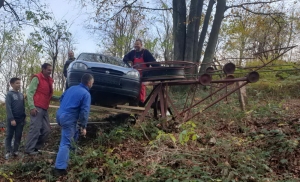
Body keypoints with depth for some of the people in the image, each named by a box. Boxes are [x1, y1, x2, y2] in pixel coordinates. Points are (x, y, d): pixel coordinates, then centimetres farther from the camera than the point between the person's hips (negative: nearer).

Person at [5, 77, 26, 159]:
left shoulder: (21, 95, 10)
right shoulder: (9, 94, -6)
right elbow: (8, 107, -12)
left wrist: (24, 118, 12)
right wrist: (11, 119, -18)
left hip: (20, 119, 5)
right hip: (12, 119, -5)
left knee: (18, 136, 6)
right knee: (9, 135, 3)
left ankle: (15, 151, 13)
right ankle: (8, 152, 7)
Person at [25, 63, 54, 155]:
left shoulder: (50, 80, 18)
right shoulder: (37, 78, -3)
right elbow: (29, 92, -9)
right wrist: (32, 107, -17)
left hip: (45, 109, 8)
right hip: (37, 108, -8)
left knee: (46, 130, 5)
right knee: (35, 128, -8)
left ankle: (36, 147, 15)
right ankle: (29, 149, 0)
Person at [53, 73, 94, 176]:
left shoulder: (72, 88, 13)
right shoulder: (86, 94, -9)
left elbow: (61, 99, 24)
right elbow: (84, 112, -14)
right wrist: (83, 127, -8)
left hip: (59, 114, 9)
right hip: (69, 118, -9)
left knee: (73, 134, 27)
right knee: (65, 143, -6)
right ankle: (59, 168, -8)